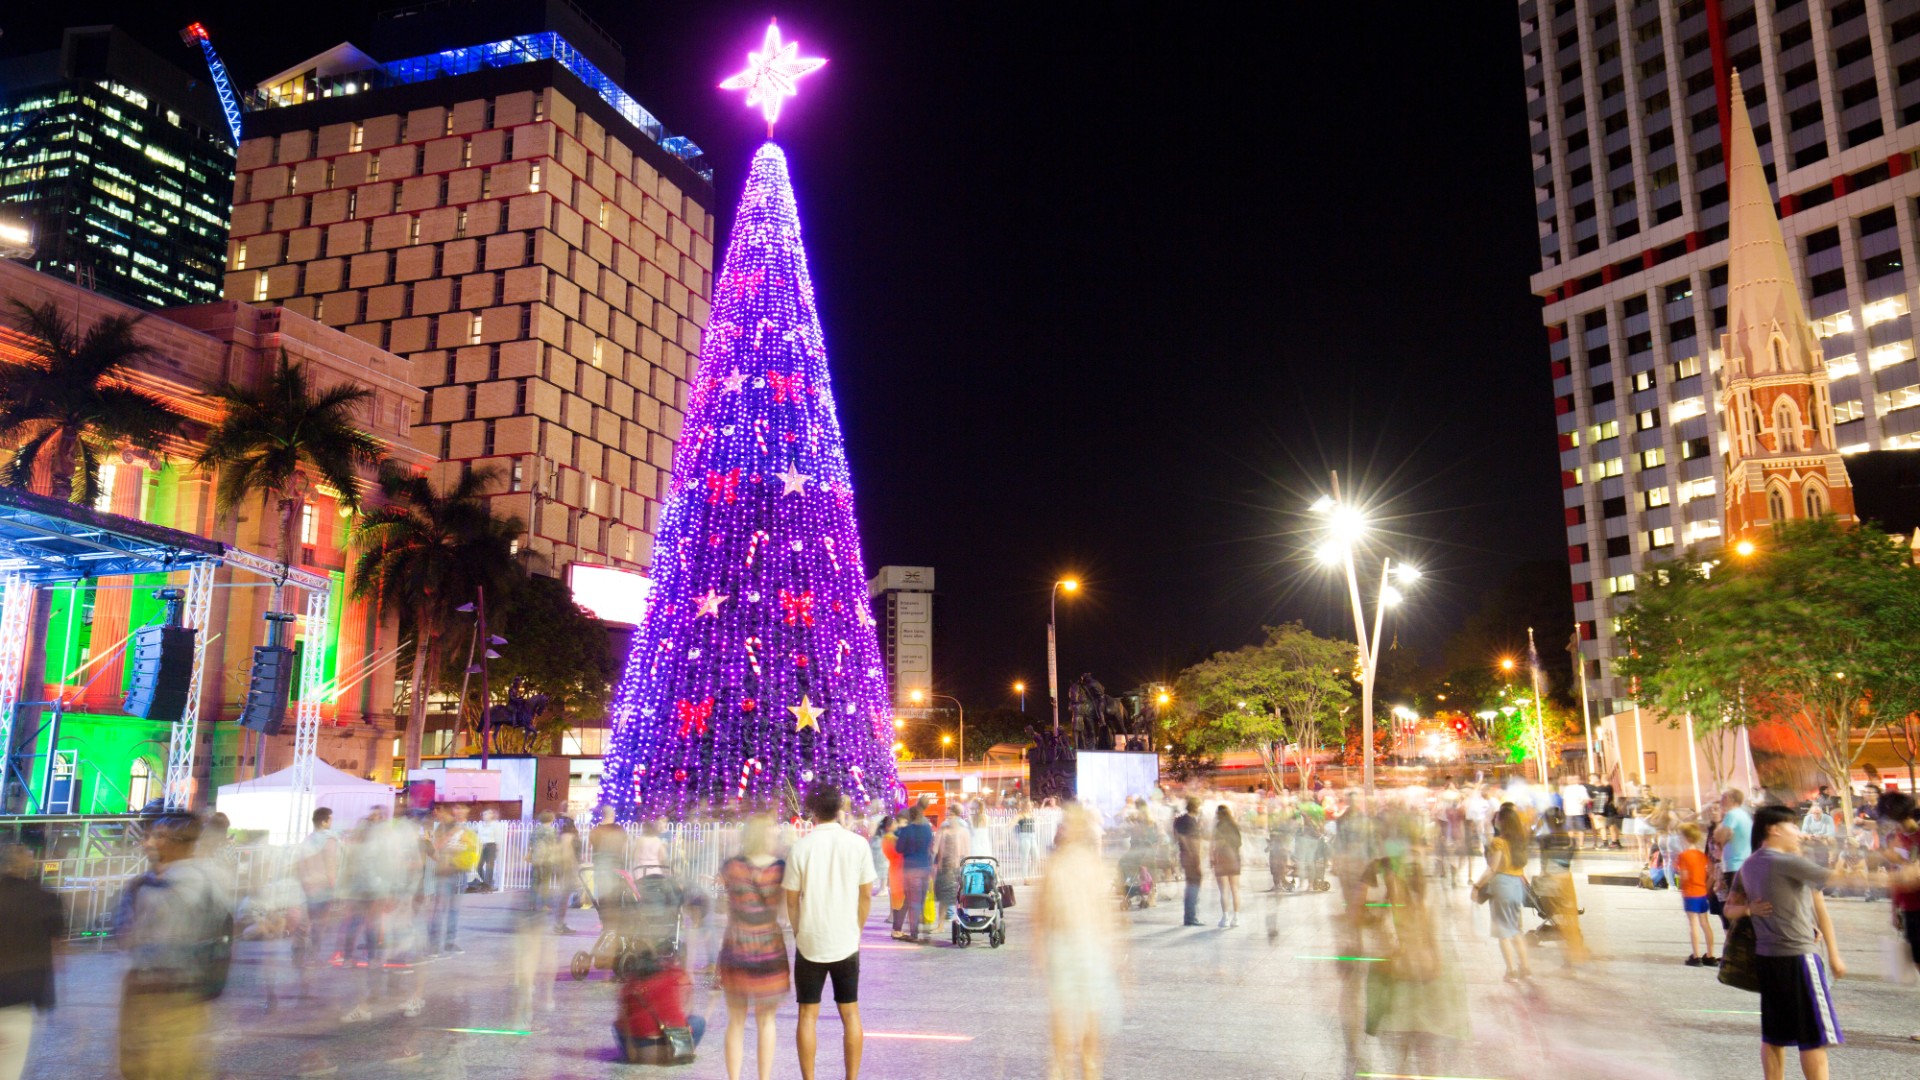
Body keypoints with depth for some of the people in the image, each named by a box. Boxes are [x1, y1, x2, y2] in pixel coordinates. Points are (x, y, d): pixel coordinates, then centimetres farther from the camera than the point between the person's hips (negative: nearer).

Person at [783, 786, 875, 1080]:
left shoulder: (800, 847, -9)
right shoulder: (857, 844, -5)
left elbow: (791, 900, -4)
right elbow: (866, 895, -1)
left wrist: (799, 934, 11)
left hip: (810, 943, -1)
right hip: (846, 943, 1)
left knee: (808, 1015, 9)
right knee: (850, 1014, 12)